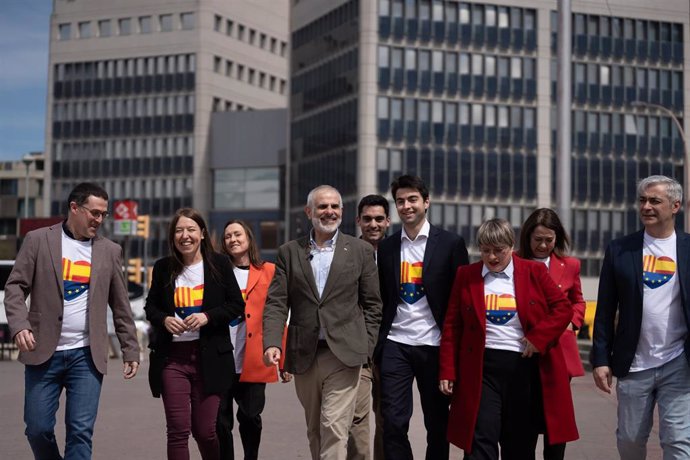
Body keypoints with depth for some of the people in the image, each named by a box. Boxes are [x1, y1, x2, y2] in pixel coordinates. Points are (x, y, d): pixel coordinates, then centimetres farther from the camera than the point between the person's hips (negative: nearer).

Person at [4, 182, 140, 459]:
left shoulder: (110, 251, 8)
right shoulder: (38, 240, 2)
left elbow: (120, 306, 11)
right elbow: (16, 286, 0)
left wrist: (130, 350, 9)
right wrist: (19, 325, -17)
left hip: (87, 355, 1)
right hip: (44, 352, -1)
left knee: (81, 431, -3)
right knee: (38, 428, 3)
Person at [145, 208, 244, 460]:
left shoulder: (219, 264, 0)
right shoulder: (163, 267, 5)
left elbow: (237, 305, 2)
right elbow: (150, 306, 15)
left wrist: (207, 316, -14)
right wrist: (164, 319, -7)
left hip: (209, 357, -1)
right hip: (172, 356, 1)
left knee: (205, 430, 5)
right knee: (178, 430, -2)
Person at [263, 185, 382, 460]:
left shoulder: (361, 251, 4)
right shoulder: (289, 252, 7)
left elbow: (372, 304, 5)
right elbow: (276, 303, 1)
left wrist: (368, 347, -3)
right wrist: (271, 343, -13)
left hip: (343, 354, -3)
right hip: (304, 356, 3)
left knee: (334, 427, -10)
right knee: (315, 431, 14)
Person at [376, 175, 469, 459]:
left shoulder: (450, 244, -1)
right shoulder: (386, 247, 8)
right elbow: (381, 300, 11)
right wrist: (377, 348, 4)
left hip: (434, 346, -2)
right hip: (396, 346, 2)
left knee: (437, 424, 9)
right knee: (393, 422, -4)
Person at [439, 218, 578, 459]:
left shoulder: (534, 271, 4)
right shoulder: (466, 275, 6)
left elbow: (563, 308, 1)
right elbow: (452, 325, 5)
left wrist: (539, 336, -12)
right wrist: (447, 371, 0)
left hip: (526, 368, 1)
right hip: (482, 369, 0)